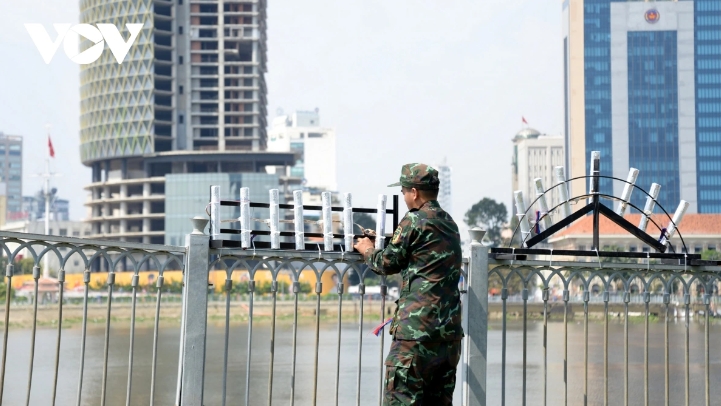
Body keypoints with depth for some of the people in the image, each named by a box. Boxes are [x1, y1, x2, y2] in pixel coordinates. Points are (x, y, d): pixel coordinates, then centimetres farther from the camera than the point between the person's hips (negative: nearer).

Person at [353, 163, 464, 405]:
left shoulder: (414, 221, -7)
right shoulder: (449, 224, 16)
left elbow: (387, 264, -1)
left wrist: (368, 251, 20)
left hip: (417, 326, -8)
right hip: (450, 327, 8)